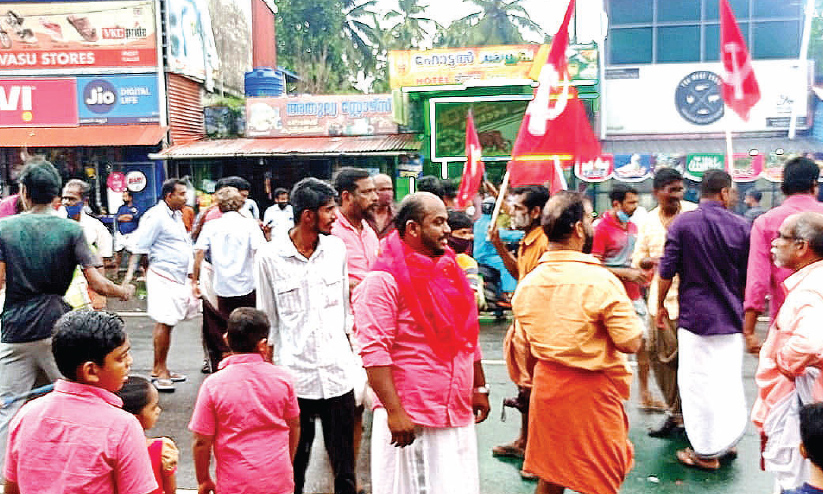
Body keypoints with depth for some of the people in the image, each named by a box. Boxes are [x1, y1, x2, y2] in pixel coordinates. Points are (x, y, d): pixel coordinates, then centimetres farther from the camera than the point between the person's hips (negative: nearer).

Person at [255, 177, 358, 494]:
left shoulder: (337, 248, 5)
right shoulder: (269, 257, -5)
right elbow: (267, 320, 2)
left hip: (338, 373, 3)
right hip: (295, 375, -2)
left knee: (344, 466, 11)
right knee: (295, 463, 11)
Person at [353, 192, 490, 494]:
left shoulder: (449, 271, 11)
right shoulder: (383, 281, -13)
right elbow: (374, 351, -19)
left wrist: (479, 389, 18)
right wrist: (394, 412, -23)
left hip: (458, 414, 7)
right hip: (409, 419, -7)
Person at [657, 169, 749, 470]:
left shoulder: (682, 223, -6)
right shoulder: (741, 227, 0)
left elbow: (667, 271, -6)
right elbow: (748, 279, 6)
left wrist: (660, 305, 8)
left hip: (695, 315, -3)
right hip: (731, 318, 3)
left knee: (698, 383, 4)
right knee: (730, 381, 16)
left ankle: (706, 452, 11)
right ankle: (728, 441, 29)